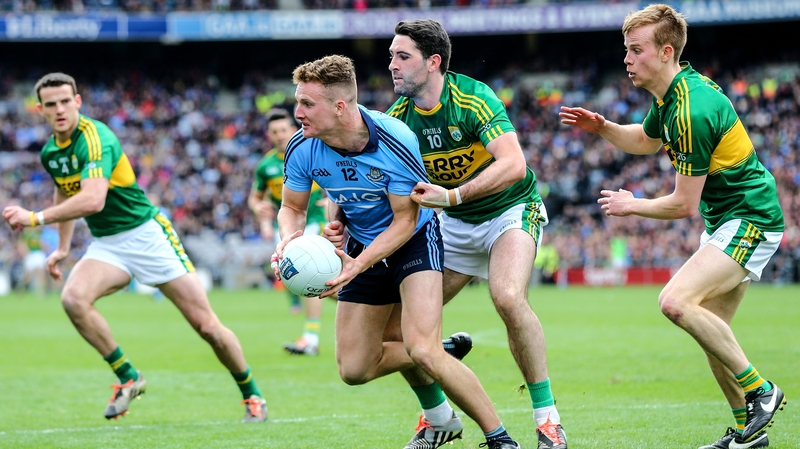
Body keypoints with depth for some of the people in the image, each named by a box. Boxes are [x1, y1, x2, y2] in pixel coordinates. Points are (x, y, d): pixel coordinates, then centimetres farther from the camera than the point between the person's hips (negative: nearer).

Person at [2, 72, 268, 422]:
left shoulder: (95, 138, -22)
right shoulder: (50, 152, 4)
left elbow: (92, 200, -38)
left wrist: (36, 218, -35)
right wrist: (62, 248, 25)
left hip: (146, 234, -6)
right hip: (106, 245, 6)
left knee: (206, 325, -5)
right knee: (73, 298, -25)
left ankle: (252, 395, 17)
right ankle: (127, 377, -9)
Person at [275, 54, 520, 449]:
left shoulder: (396, 143, -30)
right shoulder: (302, 149, -17)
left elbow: (405, 220, -22)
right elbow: (292, 208, -1)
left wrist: (357, 264, -35)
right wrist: (290, 238, -25)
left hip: (414, 239, -6)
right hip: (361, 244, 6)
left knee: (422, 350, -25)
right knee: (353, 369, 4)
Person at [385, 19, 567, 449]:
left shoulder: (473, 98, -25)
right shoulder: (399, 116, -7)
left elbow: (513, 165, -35)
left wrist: (452, 195, -41)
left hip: (510, 209, -6)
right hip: (455, 222, 6)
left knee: (508, 298, -31)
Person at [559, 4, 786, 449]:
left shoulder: (692, 111, -25)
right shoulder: (672, 95, 6)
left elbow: (683, 204, -20)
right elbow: (645, 140, 28)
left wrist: (631, 205, -3)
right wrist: (603, 127, 9)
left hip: (749, 220, -10)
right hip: (727, 217, 10)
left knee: (677, 301, -24)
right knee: (710, 330, 10)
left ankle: (758, 391, -14)